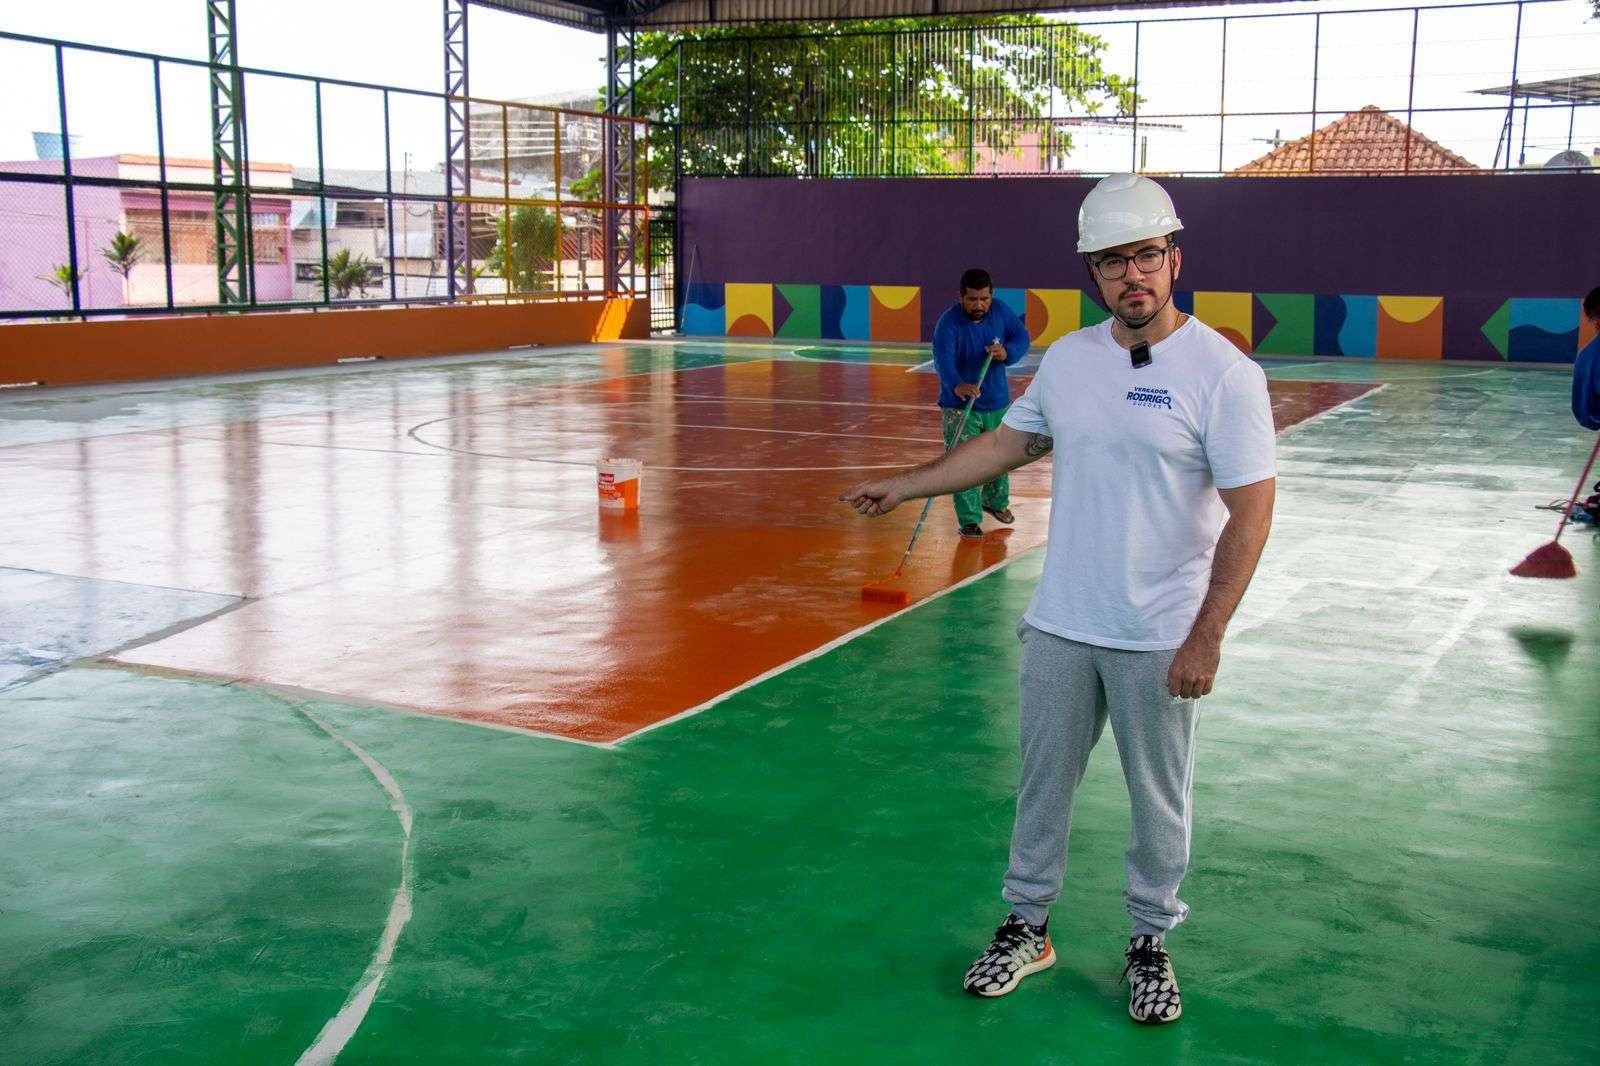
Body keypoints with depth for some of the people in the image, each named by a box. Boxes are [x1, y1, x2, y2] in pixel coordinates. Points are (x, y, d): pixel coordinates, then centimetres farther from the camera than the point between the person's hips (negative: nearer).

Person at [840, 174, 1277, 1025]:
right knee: (1042, 783, 14)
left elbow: (1251, 510, -14)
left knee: (1160, 803, 10)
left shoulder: (1223, 373, -13)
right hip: (1060, 626, 5)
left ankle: (1151, 944, 29)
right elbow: (1008, 443, 19)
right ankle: (1027, 928, 31)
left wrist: (1205, 638, -18)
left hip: (1161, 642, -4)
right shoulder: (1068, 359, 4)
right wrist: (904, 486, 18)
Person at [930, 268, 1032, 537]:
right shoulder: (949, 323, -22)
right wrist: (957, 385, -56)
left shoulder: (1001, 311, -6)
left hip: (998, 403, 5)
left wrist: (1007, 352, -29)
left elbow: (1022, 336, -5)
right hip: (960, 406, -5)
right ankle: (969, 520, 1)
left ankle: (997, 502, 44)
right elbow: (943, 360, -36)